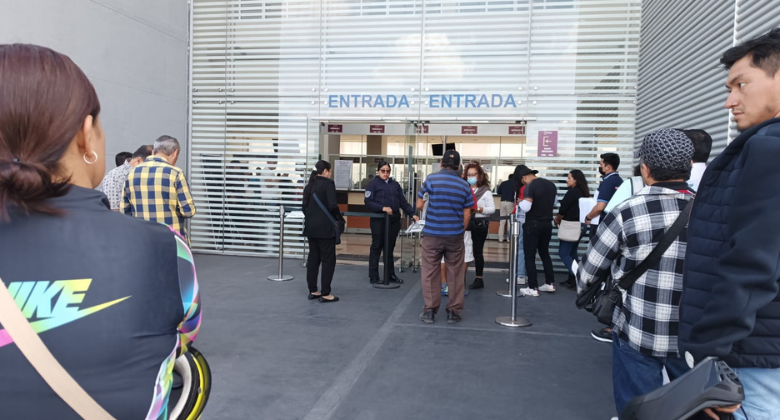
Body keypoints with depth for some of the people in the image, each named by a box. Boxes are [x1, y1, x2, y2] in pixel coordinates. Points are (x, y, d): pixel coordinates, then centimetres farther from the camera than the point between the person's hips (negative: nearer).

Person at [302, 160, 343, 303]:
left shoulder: (309, 185, 13)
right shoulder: (328, 183, -10)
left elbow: (305, 207, 14)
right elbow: (332, 205, -18)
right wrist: (340, 219, -4)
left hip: (311, 227, 8)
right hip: (325, 227, -8)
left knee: (313, 258, 12)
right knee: (328, 259, -1)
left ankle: (313, 291, 17)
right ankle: (325, 294, 1)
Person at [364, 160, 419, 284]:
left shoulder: (395, 185, 14)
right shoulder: (373, 184, -2)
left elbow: (403, 202, 12)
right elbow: (368, 202, -10)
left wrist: (412, 214, -1)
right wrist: (383, 208, -22)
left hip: (394, 220, 5)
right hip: (379, 220, -5)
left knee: (390, 248, 13)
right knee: (376, 248, 2)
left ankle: (391, 275, 23)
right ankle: (373, 277, 10)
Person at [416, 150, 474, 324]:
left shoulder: (431, 179, -4)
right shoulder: (465, 185, 3)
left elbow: (419, 205, 1)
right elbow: (467, 215, 4)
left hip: (432, 234, -1)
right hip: (455, 235, 2)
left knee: (430, 273, 7)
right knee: (455, 274, 10)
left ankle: (430, 311, 12)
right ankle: (454, 311, 15)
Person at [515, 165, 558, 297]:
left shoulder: (530, 187, -17)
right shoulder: (551, 184, 7)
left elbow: (525, 207, -23)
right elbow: (554, 203, 18)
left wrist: (520, 202, -4)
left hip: (533, 225, -7)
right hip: (547, 224, 7)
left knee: (530, 256, 1)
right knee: (545, 253, 19)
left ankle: (533, 288, 2)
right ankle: (550, 283, 24)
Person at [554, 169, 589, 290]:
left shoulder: (572, 192, -15)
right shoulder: (583, 193, 10)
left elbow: (563, 209, -14)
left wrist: (557, 220, 4)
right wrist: (562, 219, 15)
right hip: (580, 226, 9)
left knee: (563, 253, -4)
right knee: (572, 252, 15)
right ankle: (572, 278, 19)